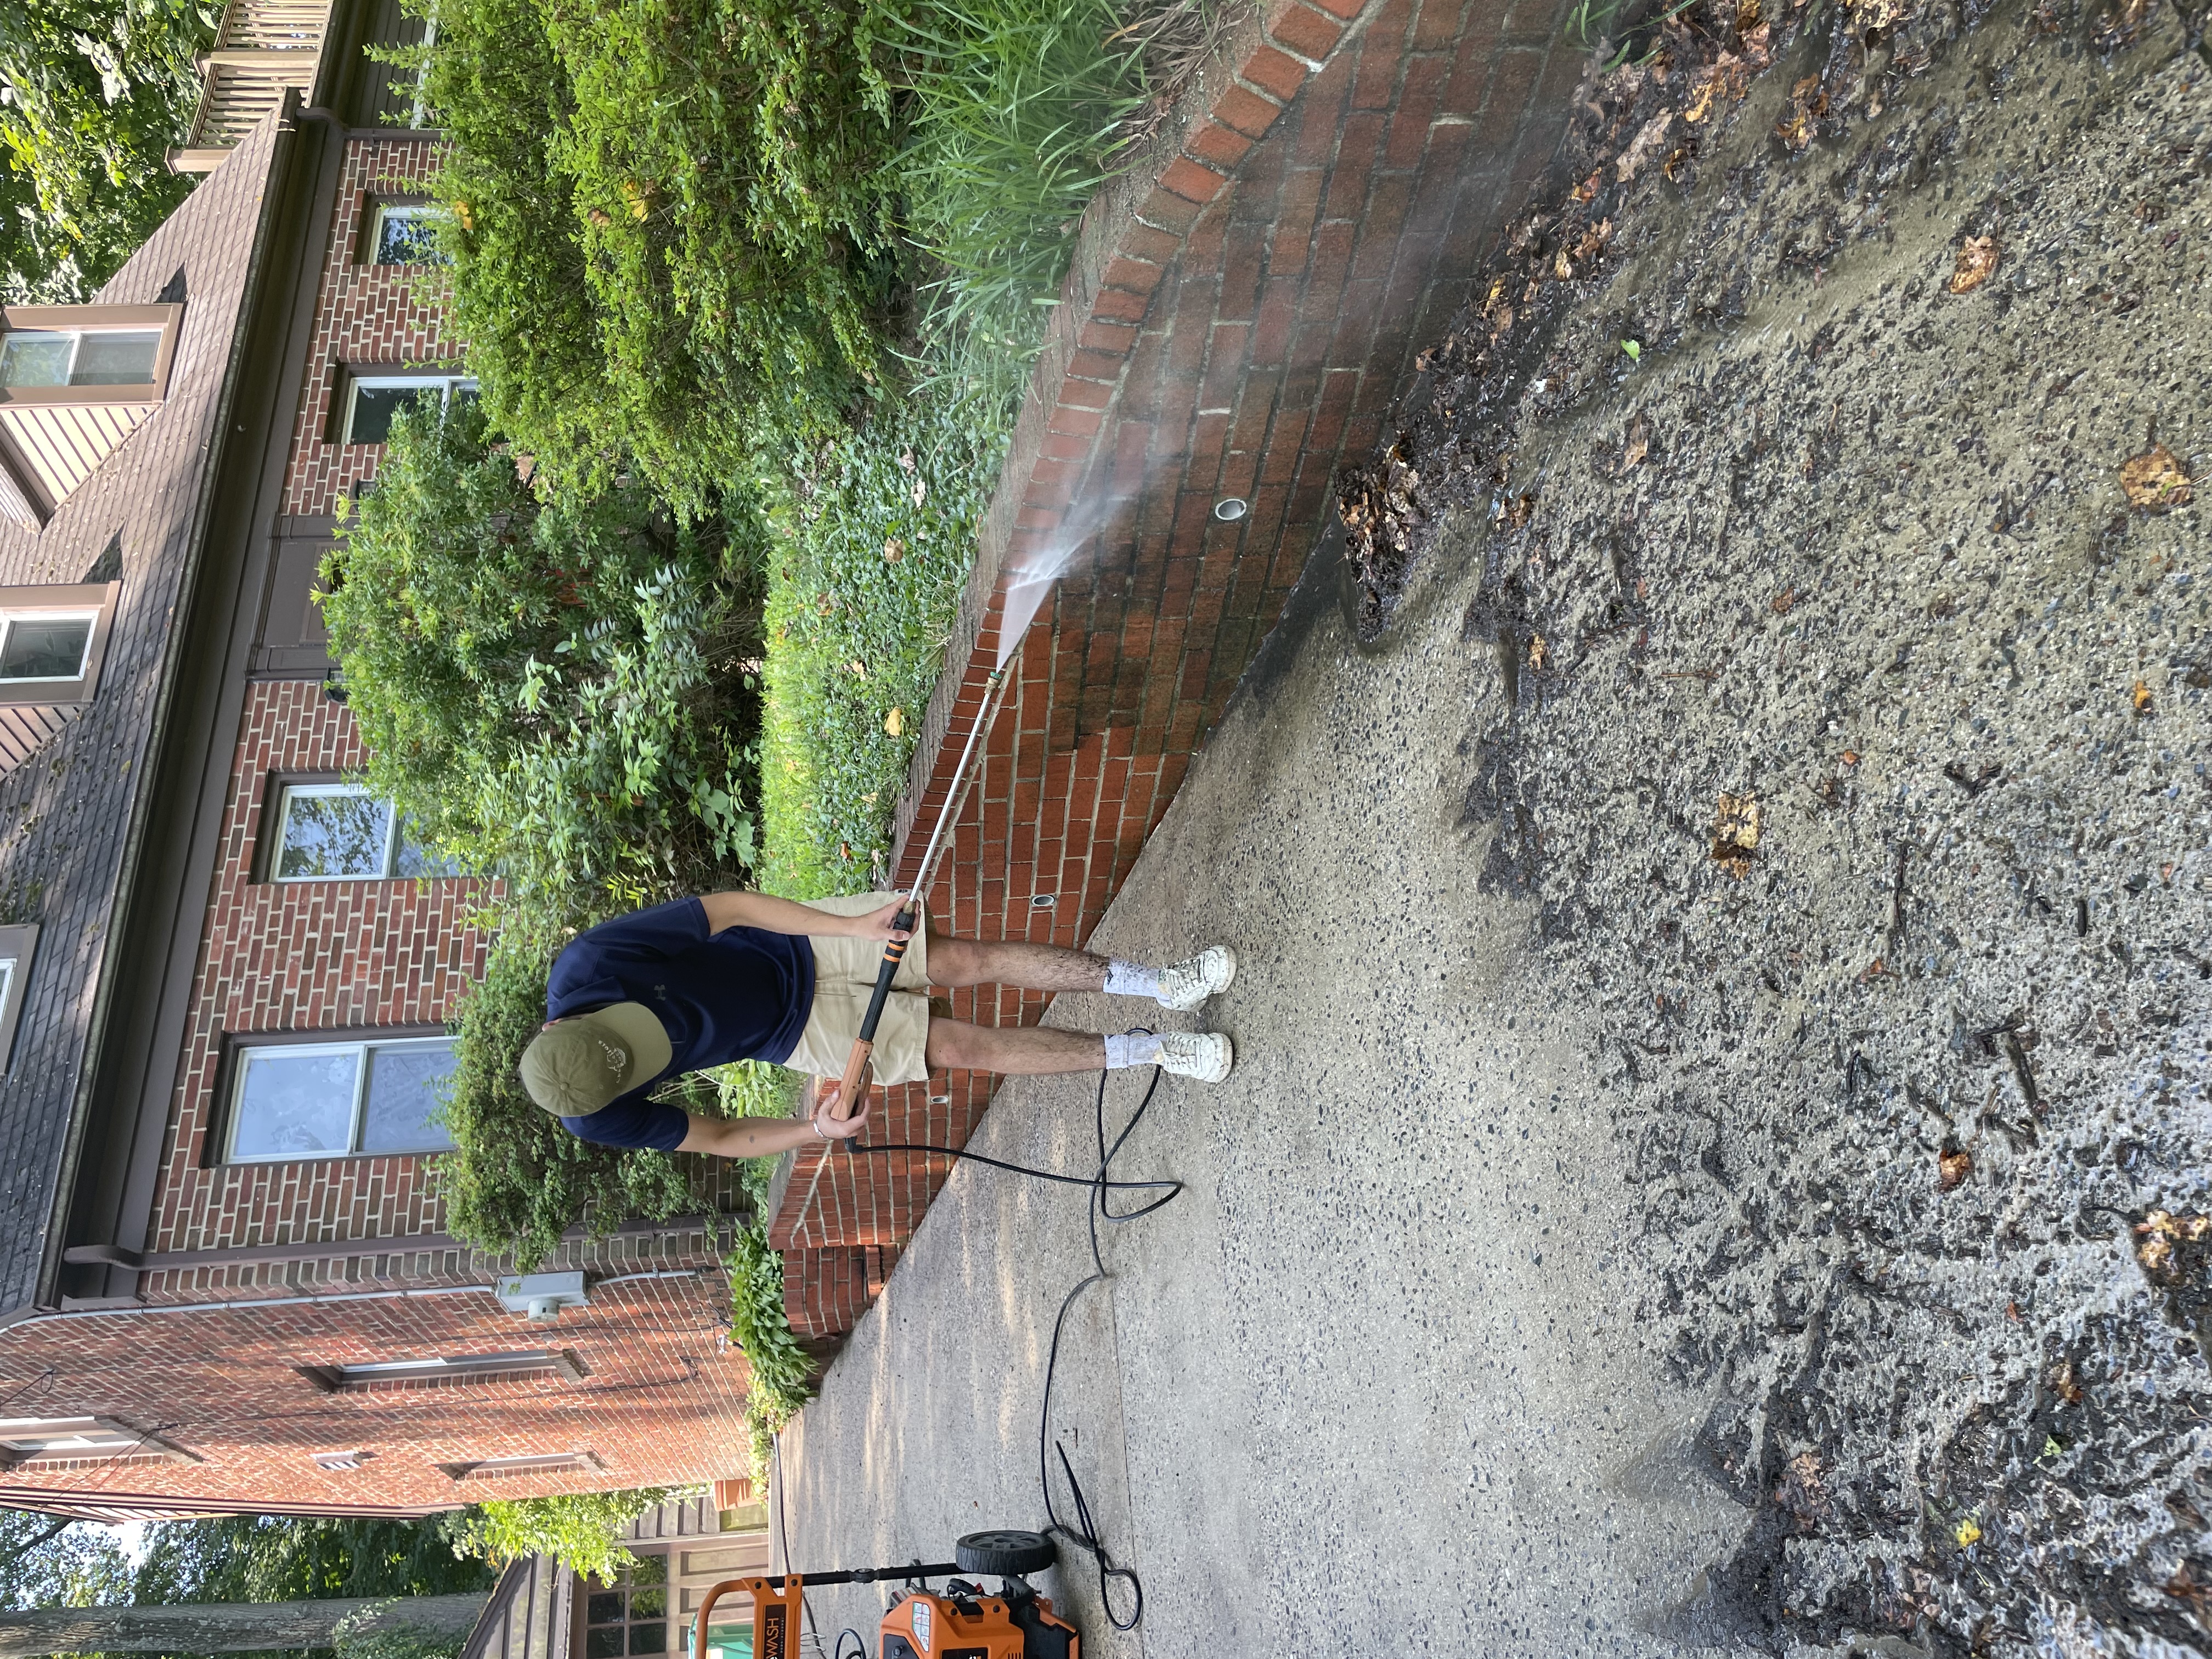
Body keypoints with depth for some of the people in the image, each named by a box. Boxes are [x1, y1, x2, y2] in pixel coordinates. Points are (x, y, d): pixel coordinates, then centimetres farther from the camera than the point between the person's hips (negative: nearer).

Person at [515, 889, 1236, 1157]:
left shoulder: (589, 961, -28)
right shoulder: (596, 1116, -18)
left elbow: (726, 906, -22)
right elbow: (716, 1138, -5)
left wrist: (854, 925, -25)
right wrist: (812, 1130, -17)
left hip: (800, 943, 0)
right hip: (803, 1035, 0)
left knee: (968, 959, -11)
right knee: (967, 1046, -5)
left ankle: (1159, 983, 6)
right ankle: (1153, 1050, 8)